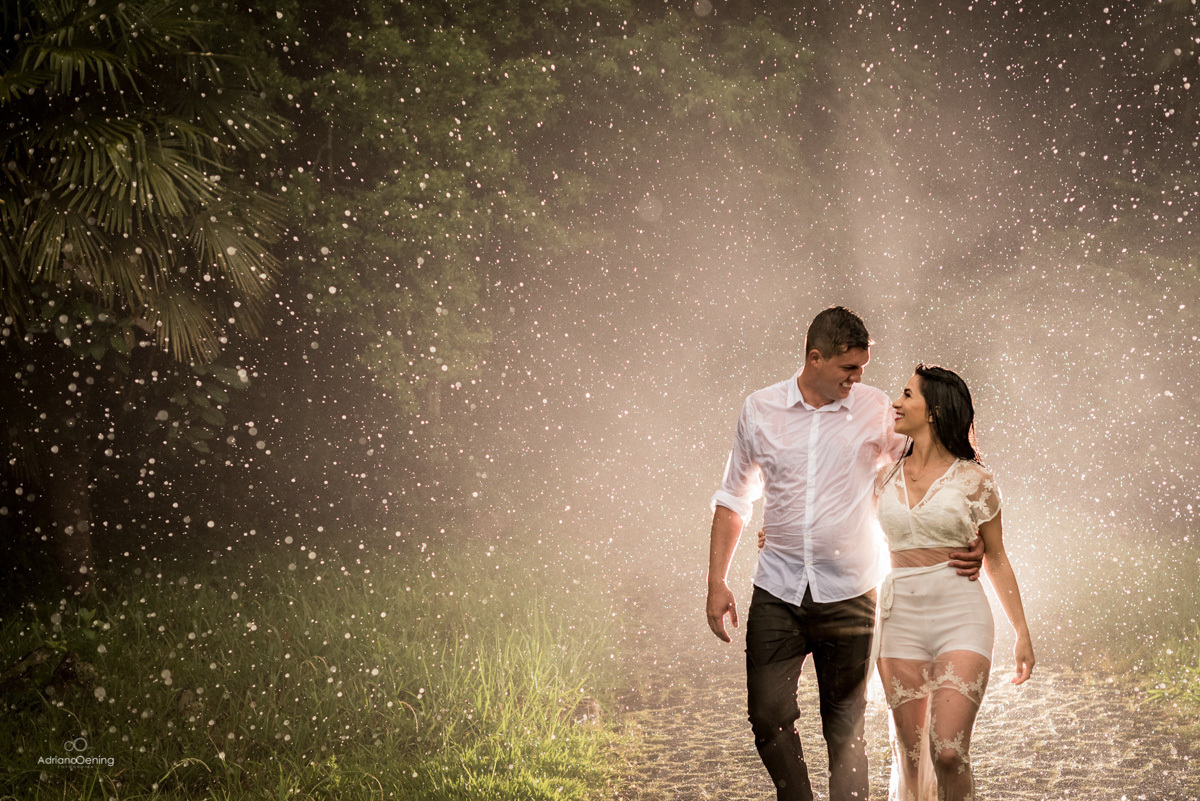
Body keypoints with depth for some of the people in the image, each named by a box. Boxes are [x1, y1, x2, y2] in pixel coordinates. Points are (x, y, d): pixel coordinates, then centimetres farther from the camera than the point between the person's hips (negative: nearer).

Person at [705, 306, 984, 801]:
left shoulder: (876, 412, -2)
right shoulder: (760, 410, 2)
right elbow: (734, 500, 10)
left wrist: (972, 541, -11)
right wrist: (717, 582, 5)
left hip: (848, 595, -1)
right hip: (777, 592, 1)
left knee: (845, 726, 5)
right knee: (768, 715, -4)